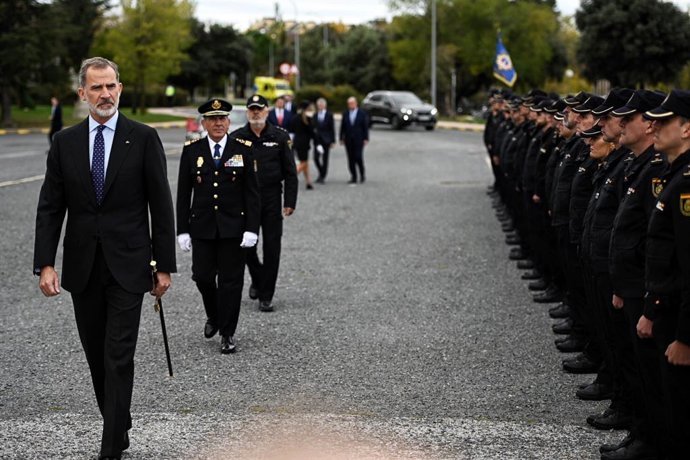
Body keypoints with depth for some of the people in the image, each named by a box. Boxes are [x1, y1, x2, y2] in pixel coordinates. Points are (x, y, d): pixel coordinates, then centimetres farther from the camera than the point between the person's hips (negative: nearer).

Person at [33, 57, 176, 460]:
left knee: (119, 358, -6)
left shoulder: (144, 138, -3)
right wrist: (46, 264, -6)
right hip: (82, 267, 4)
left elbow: (161, 206, -2)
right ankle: (118, 426, 29)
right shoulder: (65, 142, 5)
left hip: (127, 264, -3)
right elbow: (50, 208, 4)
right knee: (97, 357, 12)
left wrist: (164, 266, -5)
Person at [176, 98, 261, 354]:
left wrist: (251, 228, -9)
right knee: (202, 276, 2)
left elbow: (252, 193, -1)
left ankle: (227, 334, 12)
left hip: (233, 227, -1)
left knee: (231, 280, 1)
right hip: (202, 227, 1)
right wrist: (182, 230, -1)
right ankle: (214, 316, 31)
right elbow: (183, 194, 4)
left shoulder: (243, 149, -1)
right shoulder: (192, 151, 3)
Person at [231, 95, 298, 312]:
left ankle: (266, 296, 8)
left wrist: (290, 202, -4)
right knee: (246, 246, 2)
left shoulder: (280, 137, 1)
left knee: (272, 248, 0)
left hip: (272, 200, -1)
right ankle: (257, 280, 31)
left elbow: (290, 172, 2)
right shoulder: (236, 138, 2)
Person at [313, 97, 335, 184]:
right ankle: (321, 173, 18)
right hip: (317, 140, 2)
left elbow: (332, 128, -1)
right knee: (316, 158, -4)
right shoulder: (315, 115, 7)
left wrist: (333, 141, -5)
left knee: (325, 158, 0)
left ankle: (323, 176, 8)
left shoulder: (329, 115, -1)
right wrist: (313, 138, 2)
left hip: (326, 140, -2)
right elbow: (313, 127, 9)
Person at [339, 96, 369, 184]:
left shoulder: (362, 114, 1)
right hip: (348, 140, 3)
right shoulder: (345, 114, 8)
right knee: (351, 159, 1)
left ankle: (362, 175, 11)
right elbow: (342, 127, 9)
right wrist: (341, 138, 4)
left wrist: (366, 139, -5)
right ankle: (353, 177, 6)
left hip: (358, 140, -3)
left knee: (358, 157, -10)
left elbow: (366, 127, 0)